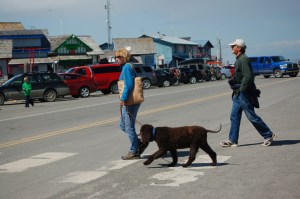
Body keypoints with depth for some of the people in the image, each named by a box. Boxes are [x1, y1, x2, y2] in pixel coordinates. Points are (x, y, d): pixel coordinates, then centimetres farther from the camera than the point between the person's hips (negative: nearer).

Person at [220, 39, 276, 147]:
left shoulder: (244, 60, -17)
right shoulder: (239, 60, 15)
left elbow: (248, 76, -25)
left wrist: (241, 89, -21)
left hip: (244, 93, -10)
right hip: (238, 93, 10)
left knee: (252, 116, -3)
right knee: (234, 116, 9)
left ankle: (269, 135, 8)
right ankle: (232, 140, 13)